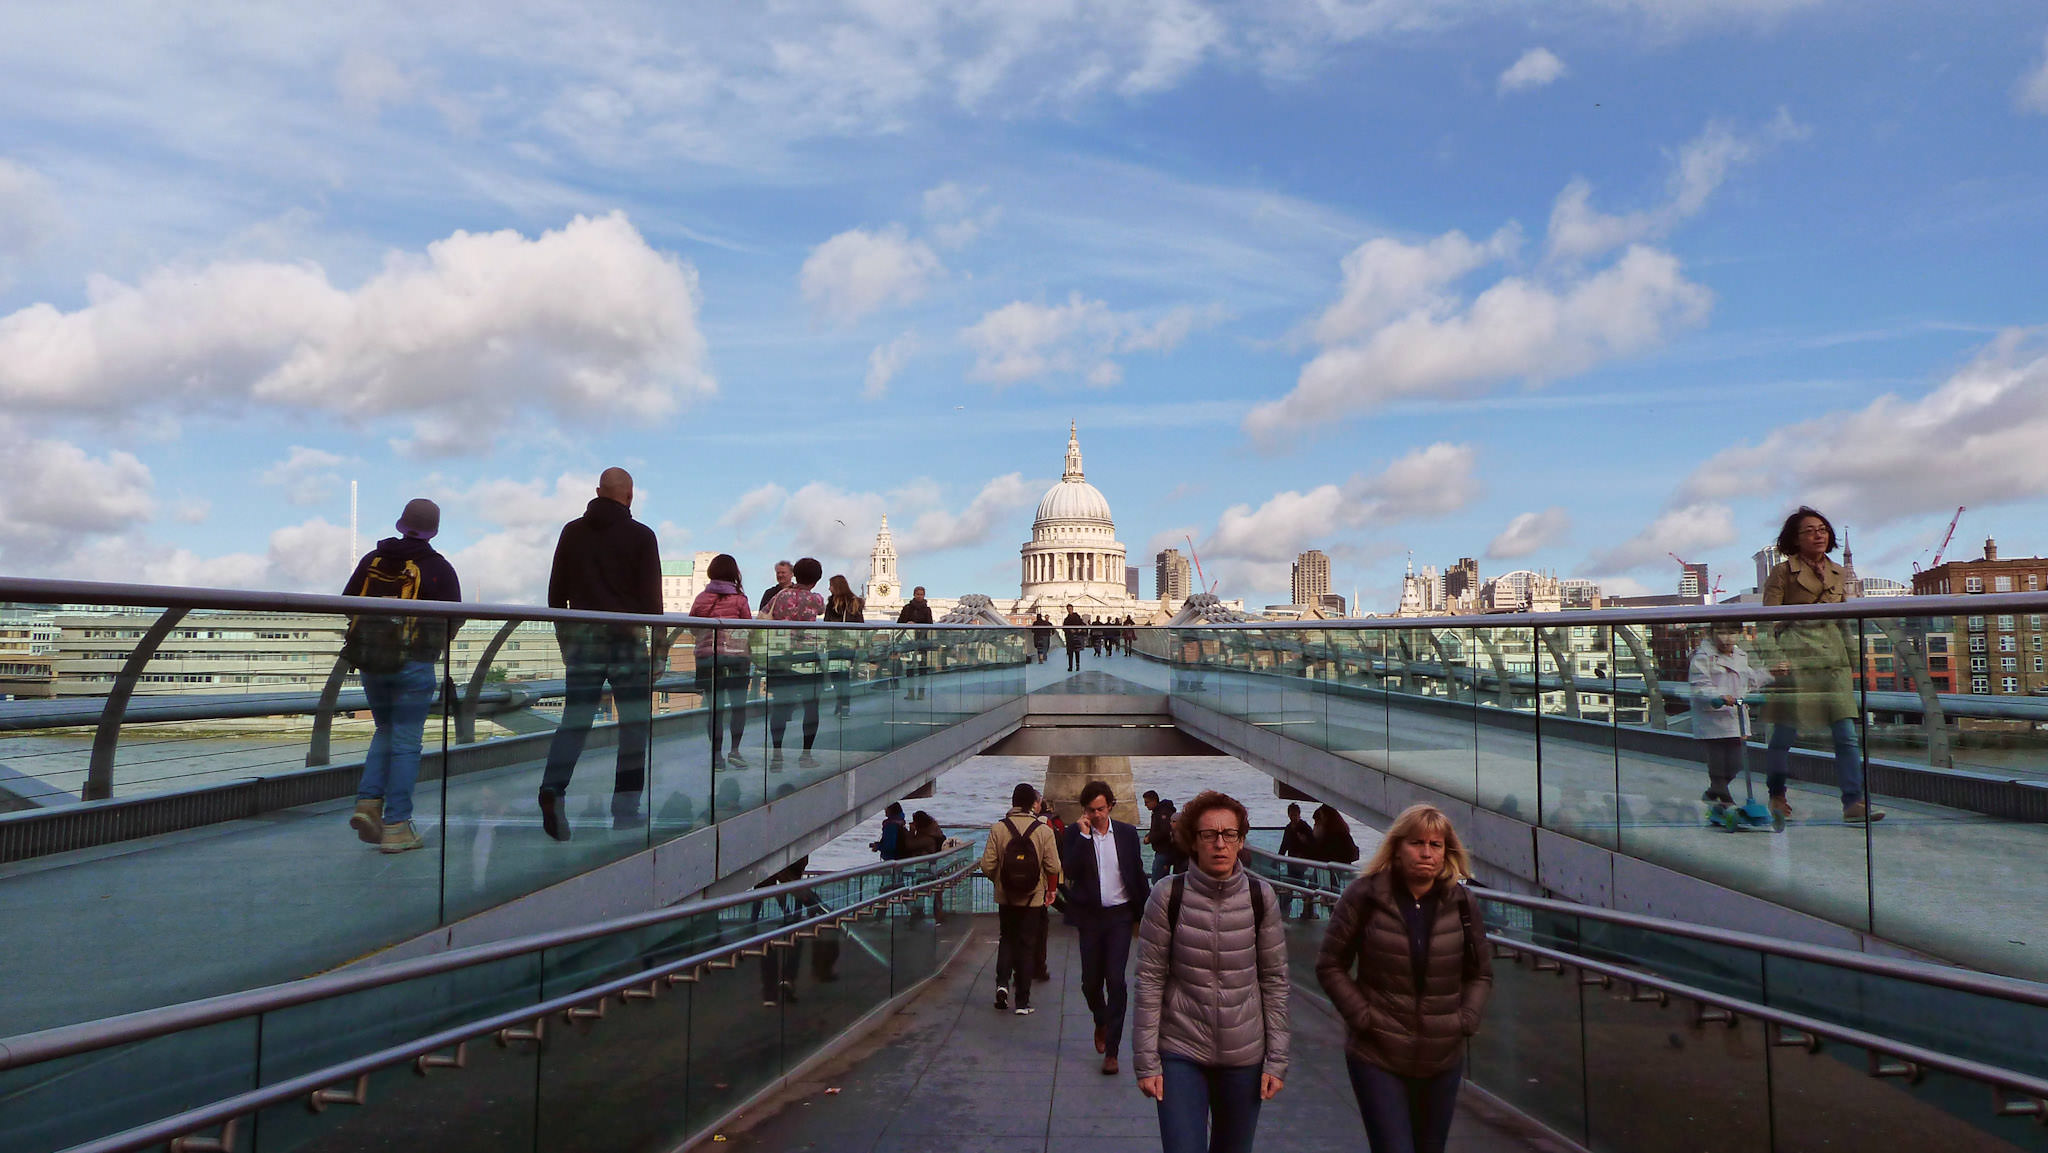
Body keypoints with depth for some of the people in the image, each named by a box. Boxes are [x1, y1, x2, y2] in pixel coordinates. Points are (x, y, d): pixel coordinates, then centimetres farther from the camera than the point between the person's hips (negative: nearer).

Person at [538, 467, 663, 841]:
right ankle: (625, 807, 5)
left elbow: (556, 590, 13)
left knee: (574, 718, 6)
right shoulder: (641, 536, -3)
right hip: (628, 640, -3)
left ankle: (552, 790, -13)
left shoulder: (572, 531, 9)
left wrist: (563, 635, 21)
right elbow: (651, 596, -5)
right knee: (635, 722, 4)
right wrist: (659, 642, 0)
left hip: (581, 636, 4)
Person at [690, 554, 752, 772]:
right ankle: (734, 750, 0)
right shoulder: (739, 599, -3)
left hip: (707, 656, 2)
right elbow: (748, 629, -1)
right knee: (738, 704, 9)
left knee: (713, 707, 6)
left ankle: (716, 755, 6)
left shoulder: (701, 598, 3)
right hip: (735, 656, -2)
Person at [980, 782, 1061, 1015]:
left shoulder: (998, 828, -8)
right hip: (1033, 898, -1)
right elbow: (1053, 867, -10)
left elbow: (987, 865, -9)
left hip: (1006, 897, 1)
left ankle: (1002, 982, 0)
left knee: (1006, 939, 19)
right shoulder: (1044, 830, -10)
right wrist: (1049, 887, 12)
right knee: (1026, 945, 8)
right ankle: (1022, 1001, 11)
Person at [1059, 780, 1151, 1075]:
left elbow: (1138, 874, 10)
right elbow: (1069, 871, -17)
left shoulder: (1127, 833, 2)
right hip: (1090, 916, 0)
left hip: (1120, 915, 0)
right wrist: (1084, 835, -19)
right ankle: (1101, 1023, 41)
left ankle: (1111, 1050, 2)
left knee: (1116, 980, -7)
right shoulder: (1074, 835, -2)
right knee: (1090, 981, 9)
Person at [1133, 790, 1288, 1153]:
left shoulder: (1260, 896, -5)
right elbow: (1150, 980, -6)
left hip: (1244, 1056, 2)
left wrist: (1277, 1059, 0)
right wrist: (1147, 1062, -6)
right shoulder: (1168, 896, -10)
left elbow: (1274, 981, 1)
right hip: (1181, 1054, -2)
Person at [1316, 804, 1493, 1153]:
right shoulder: (1364, 896, -9)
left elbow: (1481, 973, 12)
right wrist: (1362, 1016, -12)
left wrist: (1466, 1020, -2)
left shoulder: (1461, 903, 0)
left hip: (1443, 1058, 4)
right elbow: (1330, 966, -3)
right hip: (1377, 1057, -3)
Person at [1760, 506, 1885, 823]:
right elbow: (1770, 621, -5)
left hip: (1833, 658, 5)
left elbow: (1844, 621, 21)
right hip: (1795, 656, -5)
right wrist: (1775, 658, -15)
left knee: (1847, 734, -3)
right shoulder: (1782, 572, -2)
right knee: (1786, 731, 2)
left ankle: (1854, 803, -1)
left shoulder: (1838, 573, 14)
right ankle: (1777, 795, 19)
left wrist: (1853, 660, 18)